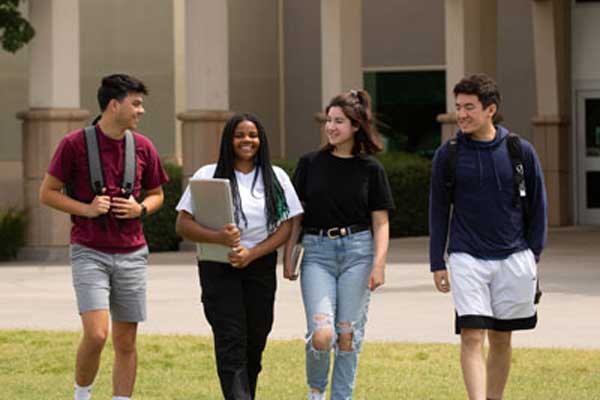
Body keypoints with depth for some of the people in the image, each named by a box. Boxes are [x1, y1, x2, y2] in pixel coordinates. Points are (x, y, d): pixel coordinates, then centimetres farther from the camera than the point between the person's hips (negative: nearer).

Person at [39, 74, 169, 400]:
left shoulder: (143, 147, 7)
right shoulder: (74, 144, -5)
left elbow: (157, 195, 19)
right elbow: (47, 193, 0)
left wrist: (141, 208, -3)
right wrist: (85, 209, -13)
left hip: (131, 255, 4)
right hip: (89, 253, -4)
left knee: (126, 342, 5)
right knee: (96, 334, -16)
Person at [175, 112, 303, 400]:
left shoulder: (276, 178, 7)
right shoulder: (208, 176, 0)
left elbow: (286, 227, 2)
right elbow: (183, 225, -4)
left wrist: (252, 253, -13)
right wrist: (218, 237, -22)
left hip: (260, 266, 3)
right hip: (218, 269, -3)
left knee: (254, 343, 7)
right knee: (231, 344, -13)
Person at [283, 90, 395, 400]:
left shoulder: (370, 168, 3)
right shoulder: (310, 163, 5)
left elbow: (380, 221, 3)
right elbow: (296, 215, 9)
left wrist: (379, 263, -8)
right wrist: (288, 257, 4)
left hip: (357, 250, 0)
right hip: (317, 252, 0)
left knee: (348, 335, 2)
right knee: (321, 334, -13)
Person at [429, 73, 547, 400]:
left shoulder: (521, 151, 0)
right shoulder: (447, 155, 0)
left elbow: (537, 205, 9)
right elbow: (438, 210, 6)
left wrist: (532, 255, 5)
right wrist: (437, 263, 4)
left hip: (513, 259, 1)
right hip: (467, 259, -1)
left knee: (501, 339, 10)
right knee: (472, 337, -11)